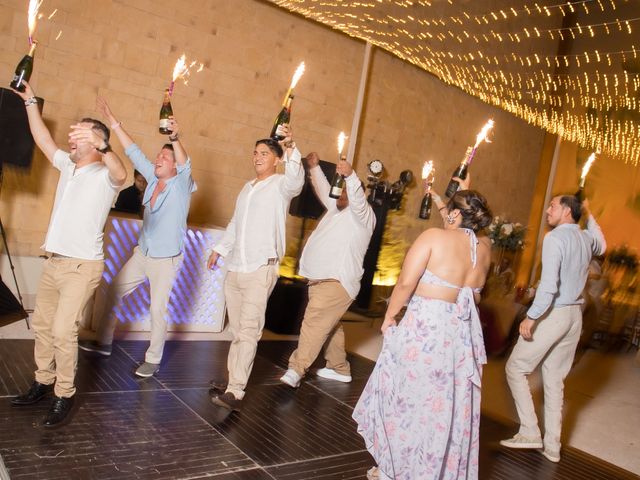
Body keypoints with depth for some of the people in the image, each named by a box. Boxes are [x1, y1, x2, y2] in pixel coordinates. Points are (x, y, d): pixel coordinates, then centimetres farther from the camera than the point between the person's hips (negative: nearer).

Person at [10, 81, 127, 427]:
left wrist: (101, 145, -53)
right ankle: (43, 383, 25)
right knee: (42, 324, 13)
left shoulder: (104, 175, -12)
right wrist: (30, 102, 17)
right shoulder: (67, 166, 11)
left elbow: (121, 174, -35)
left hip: (82, 267, -8)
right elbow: (43, 139, 20)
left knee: (63, 330, -12)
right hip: (53, 262, 8)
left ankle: (64, 396, 0)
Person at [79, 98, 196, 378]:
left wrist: (175, 138, -51)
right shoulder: (153, 179, 4)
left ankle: (153, 361, 10)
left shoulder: (181, 184, -12)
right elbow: (134, 152, 6)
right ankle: (104, 342, 29)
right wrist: (113, 121, 4)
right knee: (113, 292, 13)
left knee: (158, 309, -5)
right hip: (142, 254, 7)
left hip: (166, 259, -7)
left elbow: (185, 164, -32)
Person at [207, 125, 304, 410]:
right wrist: (220, 249, 27)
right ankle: (233, 379, 21)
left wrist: (290, 148, -44)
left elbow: (295, 181, -28)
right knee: (237, 330, 12)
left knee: (249, 330, -13)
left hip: (260, 269, -7)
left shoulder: (280, 185, -3)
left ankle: (235, 392, -14)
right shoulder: (247, 188, 20)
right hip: (234, 268, 7)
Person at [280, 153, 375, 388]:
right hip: (320, 279, 10)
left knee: (315, 324, -18)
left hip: (337, 282, -10)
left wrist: (350, 175, -45)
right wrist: (314, 167, 13)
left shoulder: (363, 214, -7)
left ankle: (295, 370, -21)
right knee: (329, 325, 17)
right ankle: (340, 369, 30)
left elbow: (357, 199, -27)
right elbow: (324, 190, 26)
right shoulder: (336, 208, 19)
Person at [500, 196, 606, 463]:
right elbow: (601, 246, 37)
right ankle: (552, 446, 18)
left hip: (553, 314, -8)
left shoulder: (555, 237, -14)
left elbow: (549, 284, -23)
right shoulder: (587, 238, 9)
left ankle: (530, 432, 3)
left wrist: (531, 317, -19)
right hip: (575, 315, 8)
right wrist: (589, 215, 32)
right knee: (555, 380, 13)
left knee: (516, 369, 5)